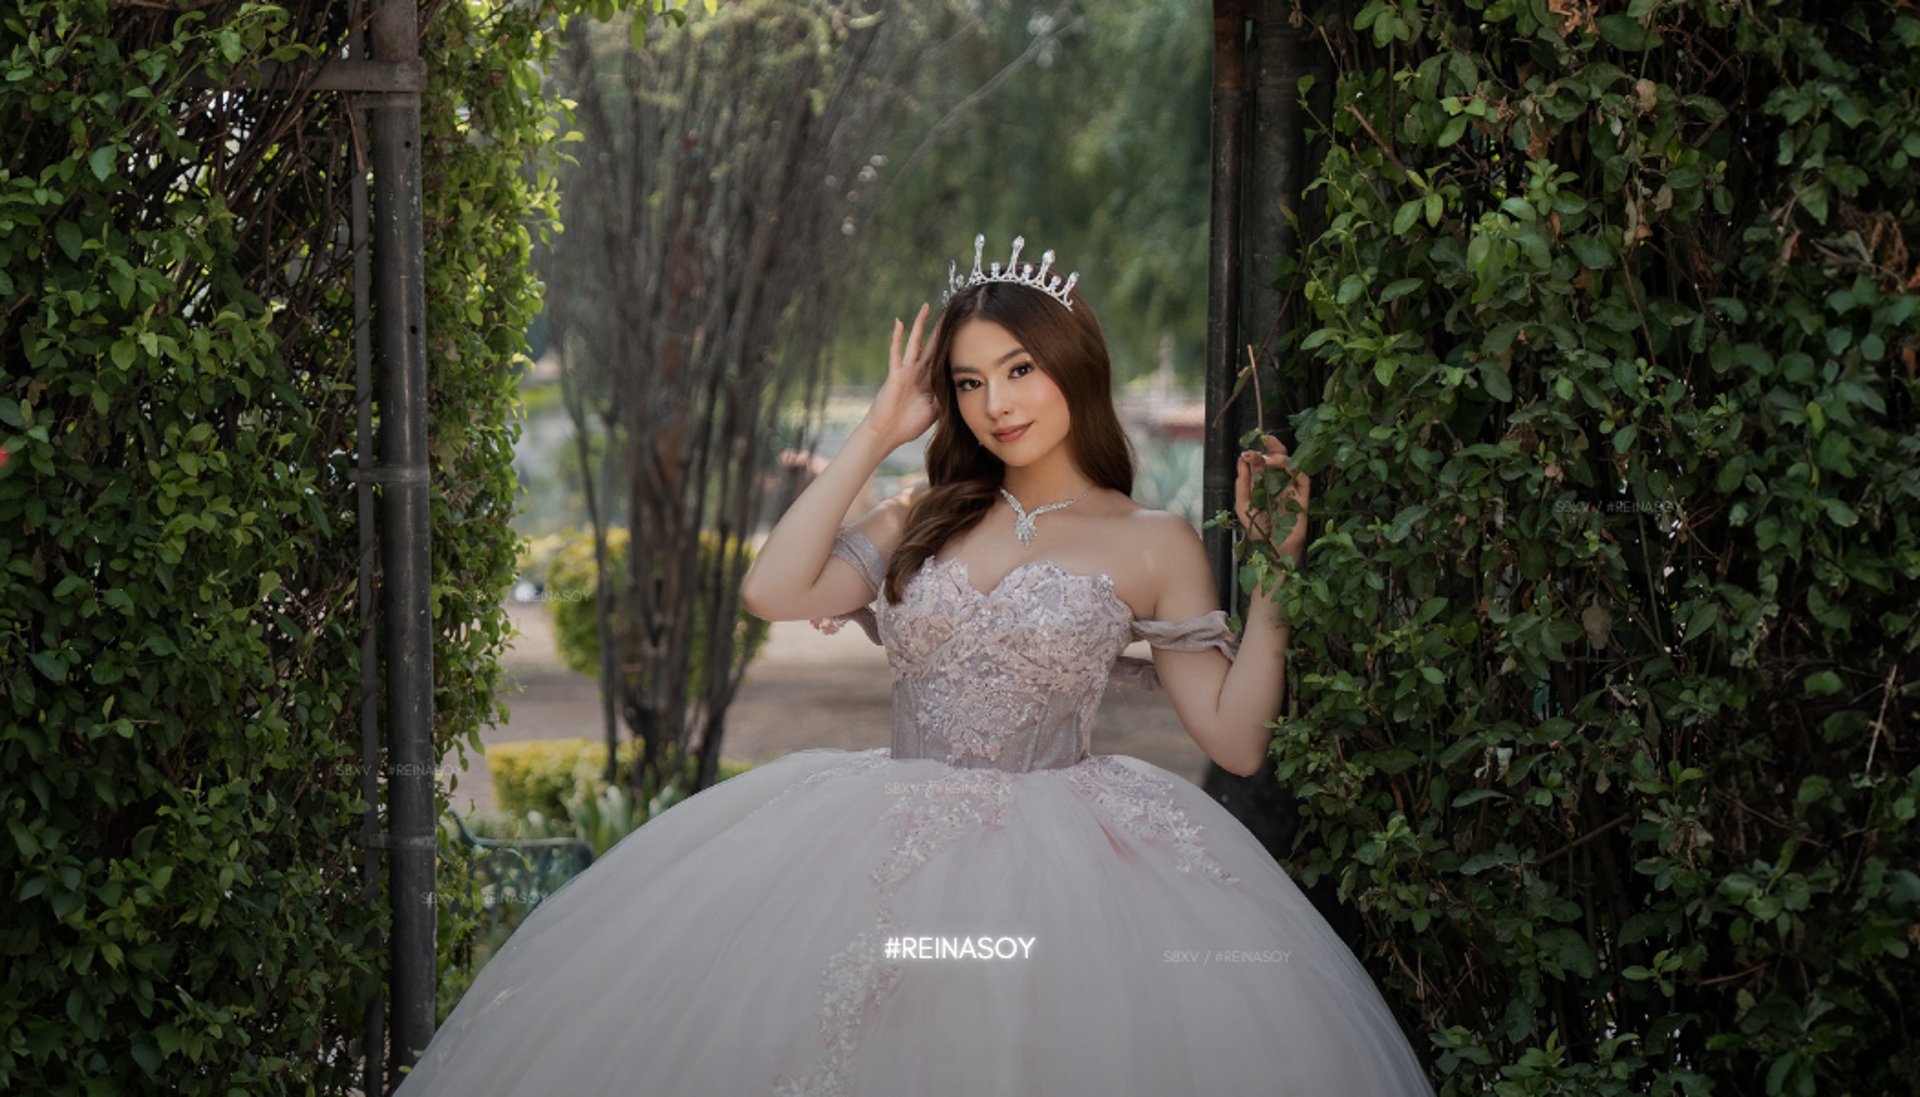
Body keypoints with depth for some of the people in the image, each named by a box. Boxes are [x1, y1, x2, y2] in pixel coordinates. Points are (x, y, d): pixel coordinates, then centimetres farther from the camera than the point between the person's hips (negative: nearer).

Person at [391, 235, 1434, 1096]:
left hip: (1061, 836, -2)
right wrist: (874, 435, 4)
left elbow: (1235, 738, 0)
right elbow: (773, 590, -2)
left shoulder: (1153, 546, 5)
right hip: (896, 830, 3)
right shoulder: (926, 519, 14)